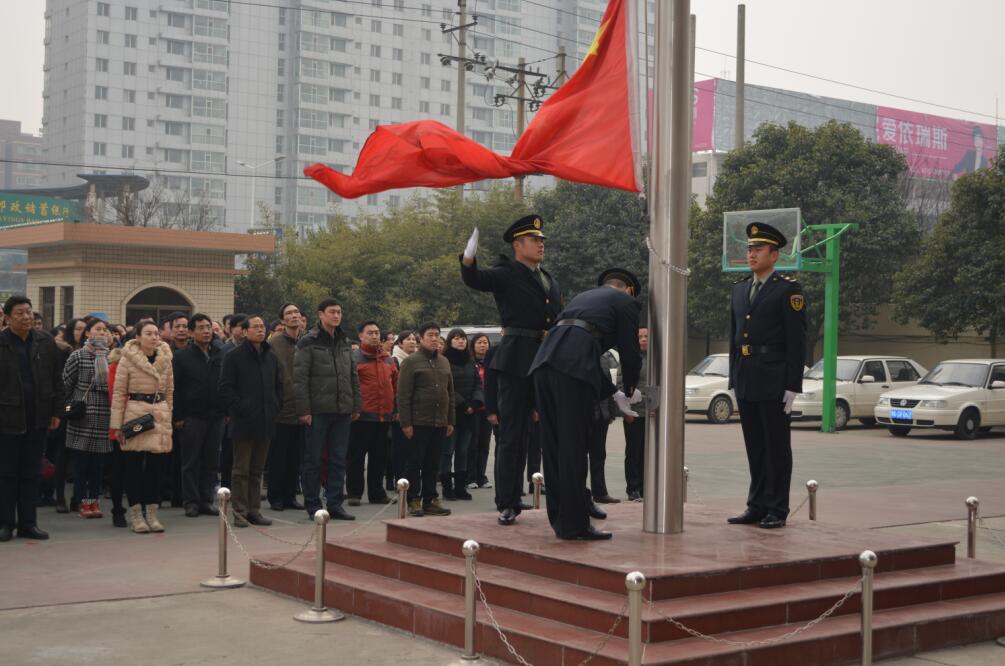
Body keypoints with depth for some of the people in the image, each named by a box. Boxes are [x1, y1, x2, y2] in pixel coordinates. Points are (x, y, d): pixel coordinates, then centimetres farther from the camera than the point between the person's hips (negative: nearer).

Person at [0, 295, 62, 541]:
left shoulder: (45, 342, 4)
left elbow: (56, 378, 7)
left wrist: (56, 411, 4)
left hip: (37, 419, 3)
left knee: (31, 474, 9)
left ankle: (28, 523, 15)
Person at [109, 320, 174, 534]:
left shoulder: (165, 358, 9)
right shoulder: (127, 359, -3)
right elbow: (119, 392, -3)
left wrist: (169, 418, 11)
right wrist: (116, 425, -7)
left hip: (160, 417, 3)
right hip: (135, 415, -3)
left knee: (155, 465, 5)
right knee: (133, 465, 1)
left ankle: (152, 513, 13)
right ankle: (136, 514, 10)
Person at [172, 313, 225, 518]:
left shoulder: (221, 354, 7)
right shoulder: (181, 356, -2)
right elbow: (174, 389, -2)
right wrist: (177, 417, -7)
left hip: (216, 416, 3)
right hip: (192, 417, -3)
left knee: (211, 462, 7)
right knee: (191, 462, 2)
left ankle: (206, 500, 15)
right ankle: (190, 502, 9)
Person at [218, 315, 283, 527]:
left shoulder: (271, 357, 14)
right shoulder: (234, 357, -4)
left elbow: (278, 386, 21)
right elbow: (226, 388, -7)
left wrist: (275, 408, 8)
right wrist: (241, 409, -14)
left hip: (265, 422, 5)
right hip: (244, 422, -5)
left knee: (257, 470, 11)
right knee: (242, 470, -1)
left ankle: (254, 510, 16)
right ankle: (240, 512, 3)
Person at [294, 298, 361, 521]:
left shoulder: (345, 343, 14)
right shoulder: (308, 343, -5)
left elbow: (353, 377, 17)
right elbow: (300, 379, -10)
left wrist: (356, 405, 11)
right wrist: (303, 410, -15)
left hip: (342, 411, 6)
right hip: (318, 410, -6)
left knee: (339, 459, 8)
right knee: (313, 460, 2)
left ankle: (335, 503, 15)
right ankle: (312, 505, 10)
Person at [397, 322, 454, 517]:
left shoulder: (444, 362, 15)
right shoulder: (411, 362, -4)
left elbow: (450, 393, 18)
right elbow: (403, 395, -9)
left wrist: (450, 420, 13)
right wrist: (406, 423, -14)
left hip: (440, 422, 5)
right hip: (419, 422, -5)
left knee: (433, 464, 9)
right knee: (415, 463, 1)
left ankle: (430, 500, 15)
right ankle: (414, 500, 8)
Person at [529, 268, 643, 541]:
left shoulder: (583, 296, 34)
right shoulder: (625, 302, 15)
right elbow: (629, 351, 10)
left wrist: (611, 394, 37)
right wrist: (629, 391, 28)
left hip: (544, 363, 7)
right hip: (574, 368, -7)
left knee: (553, 445, 11)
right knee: (573, 447, -4)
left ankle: (560, 519, 18)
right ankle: (574, 524, -2)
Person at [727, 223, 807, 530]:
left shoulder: (788, 290, -5)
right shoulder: (739, 289, 15)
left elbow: (797, 341, -8)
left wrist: (793, 386, -12)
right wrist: (734, 381, 14)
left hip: (774, 383, -6)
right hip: (745, 383, 6)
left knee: (777, 447, 1)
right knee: (754, 447, 11)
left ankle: (777, 510, 7)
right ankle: (757, 506, 18)